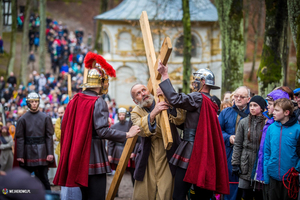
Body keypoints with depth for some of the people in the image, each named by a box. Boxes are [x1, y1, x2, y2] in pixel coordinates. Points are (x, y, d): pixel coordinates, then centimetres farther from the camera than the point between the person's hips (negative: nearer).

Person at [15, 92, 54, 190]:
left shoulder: (45, 118, 4)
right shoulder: (23, 119, 3)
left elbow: (49, 136, 2)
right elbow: (19, 138, 0)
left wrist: (50, 153, -6)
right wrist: (20, 155, -6)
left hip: (41, 153, -1)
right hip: (28, 152, 1)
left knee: (43, 178, 1)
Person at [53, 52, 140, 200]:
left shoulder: (75, 100, 10)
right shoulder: (99, 103, -13)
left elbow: (64, 126, 15)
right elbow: (102, 131, -21)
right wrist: (127, 135, -15)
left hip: (77, 154, 8)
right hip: (93, 154, -8)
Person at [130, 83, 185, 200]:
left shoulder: (163, 103, 0)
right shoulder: (136, 112, 3)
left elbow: (180, 120, -16)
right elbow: (141, 130, -18)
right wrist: (153, 114, -34)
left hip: (167, 159, -2)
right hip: (148, 160, 2)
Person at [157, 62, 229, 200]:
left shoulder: (198, 98, -9)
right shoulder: (210, 103, 21)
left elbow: (175, 100, -22)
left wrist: (165, 75, -14)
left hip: (191, 152, -9)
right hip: (205, 156, 9)